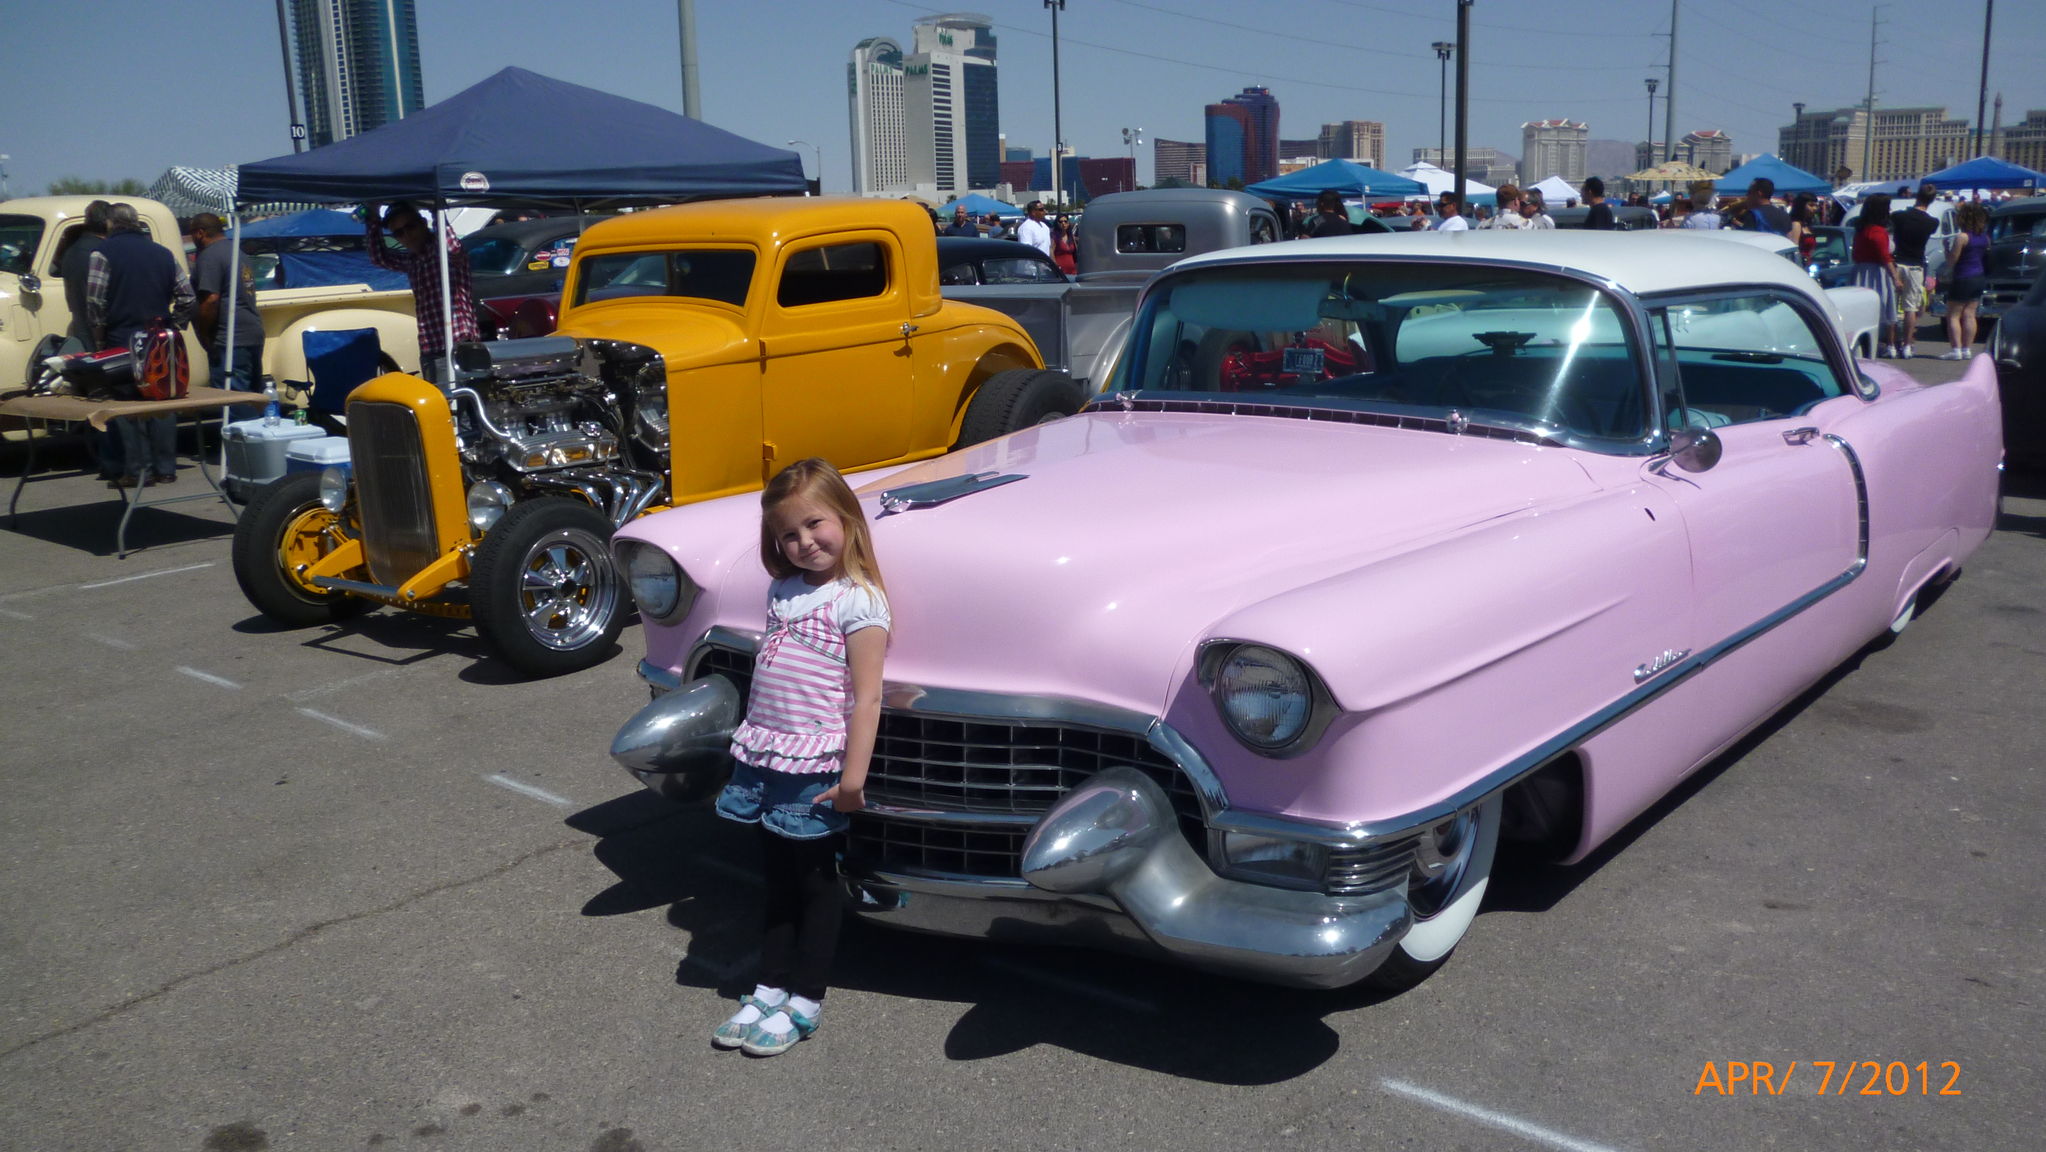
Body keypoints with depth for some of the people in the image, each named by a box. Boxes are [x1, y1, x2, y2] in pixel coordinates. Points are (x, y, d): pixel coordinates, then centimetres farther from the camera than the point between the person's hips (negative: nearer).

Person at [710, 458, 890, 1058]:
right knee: (778, 880, 16)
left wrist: (853, 775, -18)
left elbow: (866, 698, -15)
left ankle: (804, 1003, 17)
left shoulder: (859, 601, -13)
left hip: (817, 766, -6)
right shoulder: (782, 590, 9)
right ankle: (770, 988, 27)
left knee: (815, 883, 7)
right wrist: (751, 741, 18)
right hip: (764, 756, 6)